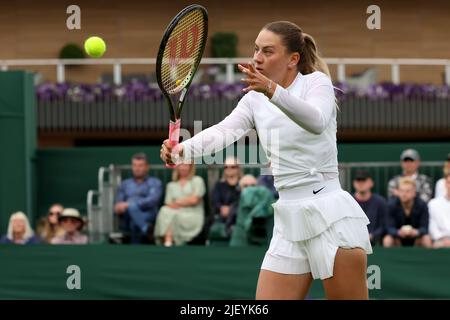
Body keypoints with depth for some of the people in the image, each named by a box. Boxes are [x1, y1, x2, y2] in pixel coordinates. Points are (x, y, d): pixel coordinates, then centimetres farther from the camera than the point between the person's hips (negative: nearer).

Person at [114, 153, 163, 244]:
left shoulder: (155, 183, 15)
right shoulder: (125, 184, 29)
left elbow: (152, 200, -5)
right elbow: (118, 204, 18)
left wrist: (128, 204, -18)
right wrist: (119, 208, -10)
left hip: (148, 217, -2)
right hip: (127, 221, 2)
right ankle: (146, 230, -64)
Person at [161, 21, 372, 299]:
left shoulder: (316, 81, -3)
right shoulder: (255, 100, 11)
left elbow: (316, 122, -26)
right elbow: (223, 131, -8)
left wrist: (273, 90, -42)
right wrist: (183, 150, -28)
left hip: (331, 213, -5)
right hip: (289, 221, 5)